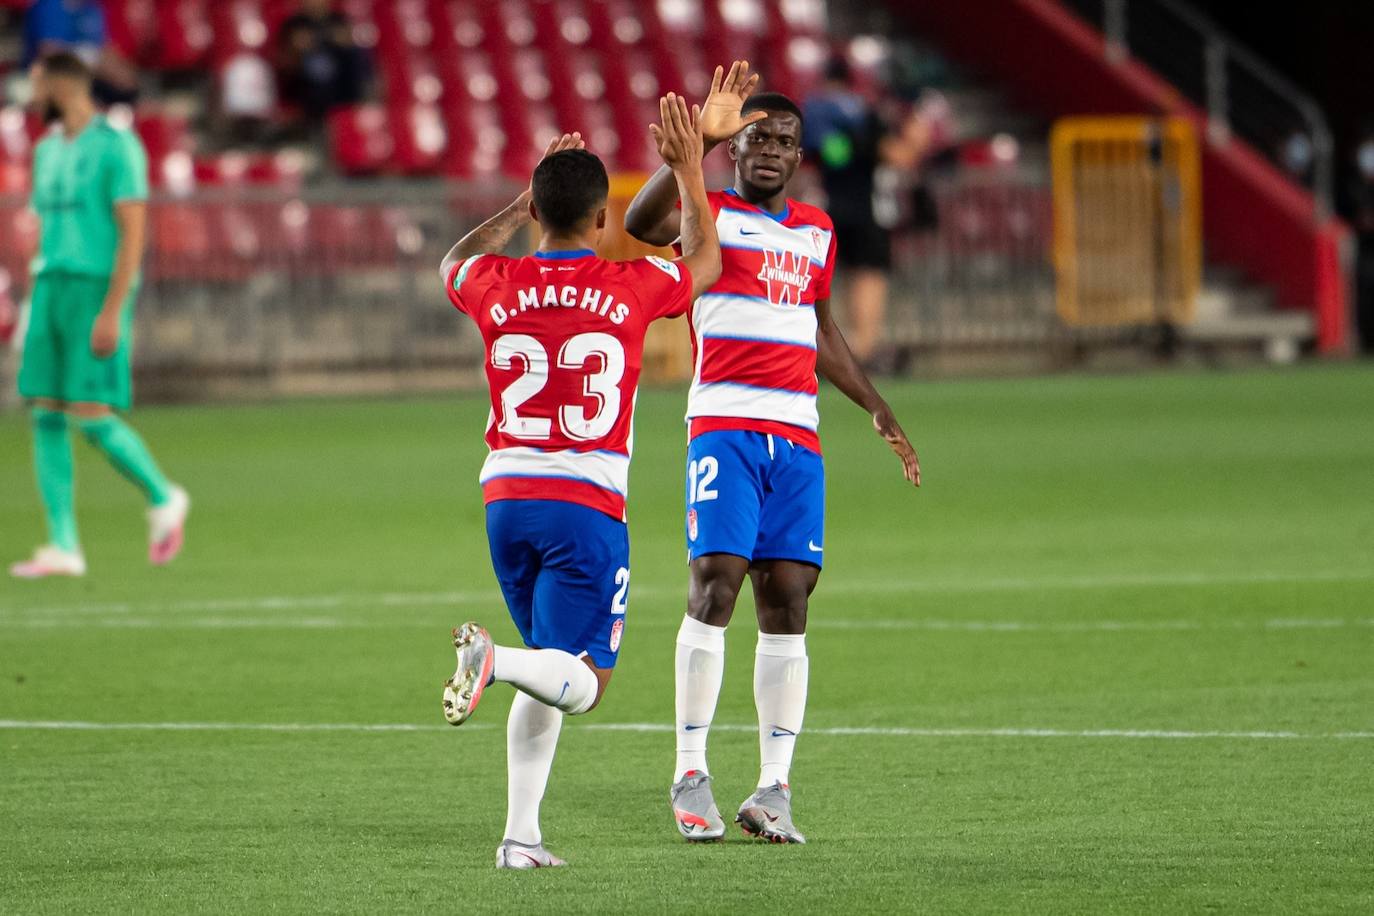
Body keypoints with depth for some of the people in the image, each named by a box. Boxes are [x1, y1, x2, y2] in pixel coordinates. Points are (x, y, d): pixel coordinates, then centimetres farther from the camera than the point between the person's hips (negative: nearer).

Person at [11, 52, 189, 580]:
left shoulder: (117, 147, -9)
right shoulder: (48, 150, 16)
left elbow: (133, 234, -14)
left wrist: (111, 312, -20)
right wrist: (37, 311, 19)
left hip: (100, 292, -8)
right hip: (51, 289, 8)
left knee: (92, 419, -11)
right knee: (46, 418, -1)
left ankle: (163, 499, 12)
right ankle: (63, 547, 0)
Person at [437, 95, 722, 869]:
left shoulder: (497, 286, 1)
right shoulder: (631, 289, -5)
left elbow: (455, 265, 29)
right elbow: (705, 262, 19)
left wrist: (525, 204, 32)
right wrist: (690, 171, 27)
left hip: (506, 498, 4)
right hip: (588, 506, -4)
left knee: (551, 666, 17)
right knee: (580, 682, -4)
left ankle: (522, 833, 10)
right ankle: (492, 659, -35)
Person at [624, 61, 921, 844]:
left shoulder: (817, 230, 19)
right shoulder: (710, 214, 1)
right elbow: (641, 224, -22)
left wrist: (879, 411, 32)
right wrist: (701, 141, -31)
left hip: (798, 436, 5)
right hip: (725, 425, -5)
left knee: (788, 599, -1)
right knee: (716, 581, -14)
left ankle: (775, 789, 0)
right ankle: (692, 776, -8)